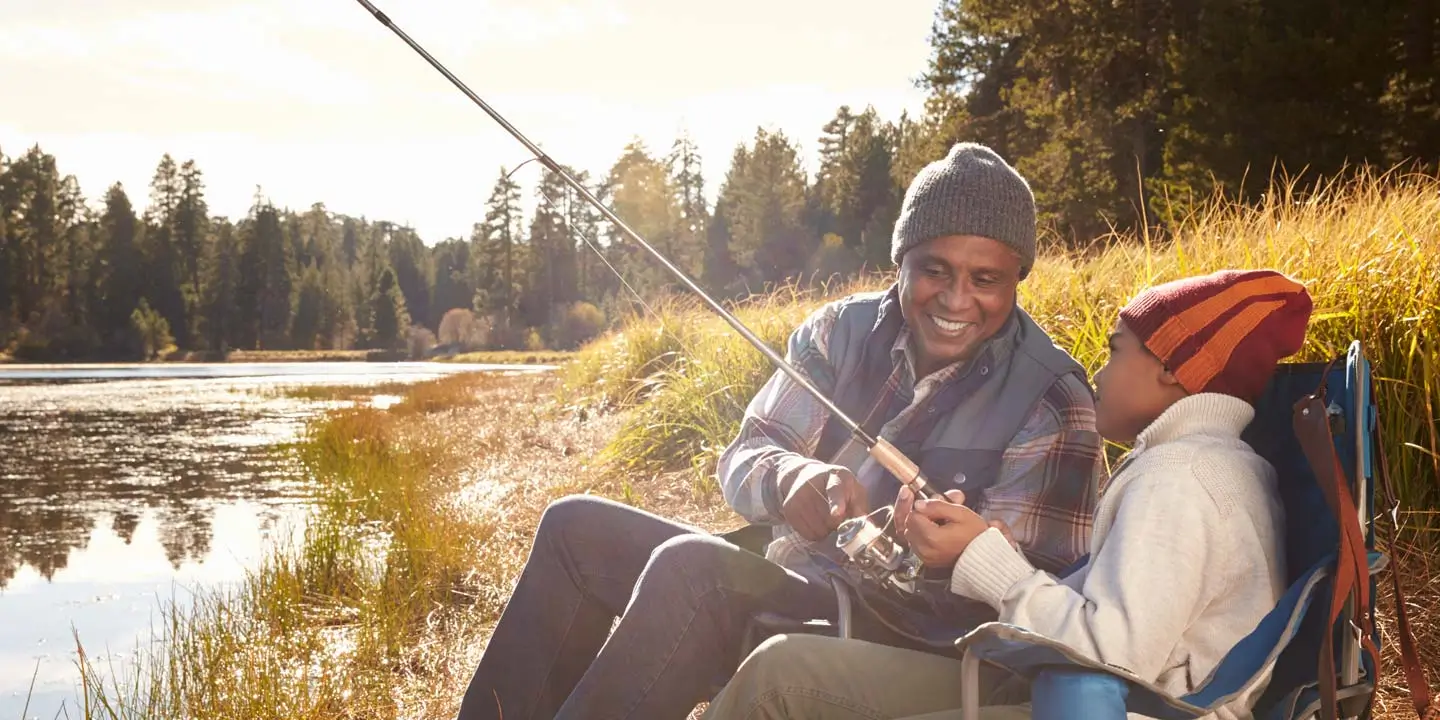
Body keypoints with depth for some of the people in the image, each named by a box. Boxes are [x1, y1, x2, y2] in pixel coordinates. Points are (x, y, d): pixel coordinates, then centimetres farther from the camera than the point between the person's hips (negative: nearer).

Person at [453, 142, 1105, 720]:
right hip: (783, 580, 7)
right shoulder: (842, 332, 2)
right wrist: (788, 479, -24)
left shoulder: (1051, 406, -12)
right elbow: (742, 460, 0)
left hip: (902, 645, -7)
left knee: (690, 565, -29)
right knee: (577, 527, 0)